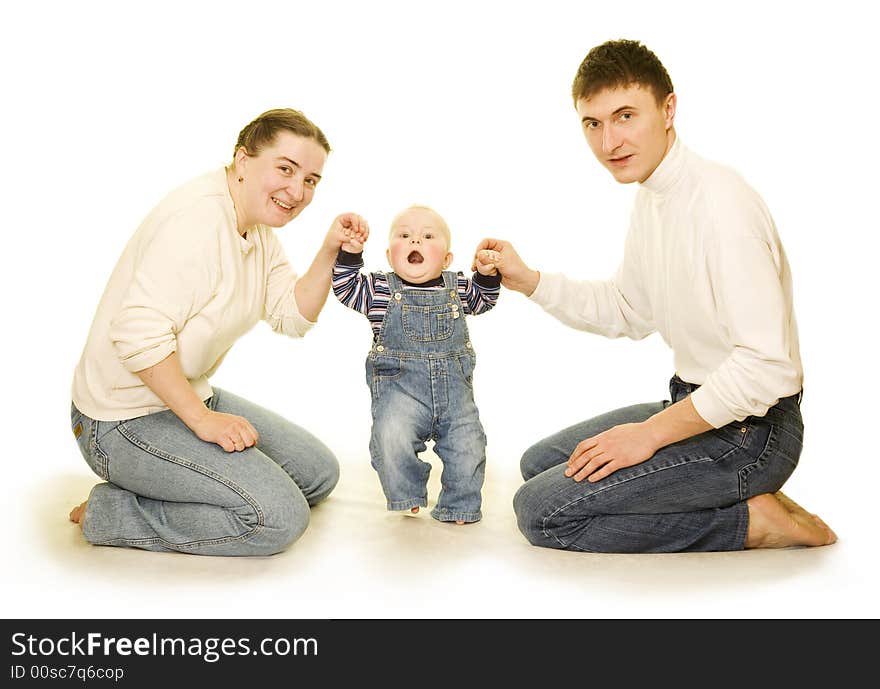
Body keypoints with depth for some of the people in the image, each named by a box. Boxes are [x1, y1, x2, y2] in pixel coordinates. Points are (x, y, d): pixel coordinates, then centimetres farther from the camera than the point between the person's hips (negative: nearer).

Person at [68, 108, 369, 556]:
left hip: (190, 398, 10)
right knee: (279, 516, -18)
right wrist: (202, 418, -24)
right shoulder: (199, 218, -24)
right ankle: (111, 514, -5)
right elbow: (139, 334, -30)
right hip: (125, 421, -10)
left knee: (318, 473, 13)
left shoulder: (258, 228, 7)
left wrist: (329, 253, -7)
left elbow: (292, 317, 6)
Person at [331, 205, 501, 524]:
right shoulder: (380, 288, 2)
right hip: (400, 388, -3)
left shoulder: (457, 287, 9)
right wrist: (350, 253, -15)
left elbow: (482, 300, 24)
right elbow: (346, 287, -2)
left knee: (467, 447, -2)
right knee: (391, 438, -24)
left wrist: (487, 275, 5)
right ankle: (407, 495, 3)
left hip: (454, 389, 3)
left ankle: (459, 505, 21)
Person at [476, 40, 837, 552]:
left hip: (750, 431, -10)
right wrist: (527, 280, 8)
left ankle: (751, 521, -5)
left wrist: (651, 433, -20)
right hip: (698, 402, 10)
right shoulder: (651, 198, 7)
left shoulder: (720, 201, -23)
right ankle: (735, 497, 11)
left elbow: (767, 364, -28)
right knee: (540, 463, 18)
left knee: (541, 511, -13)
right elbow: (627, 313, 19)